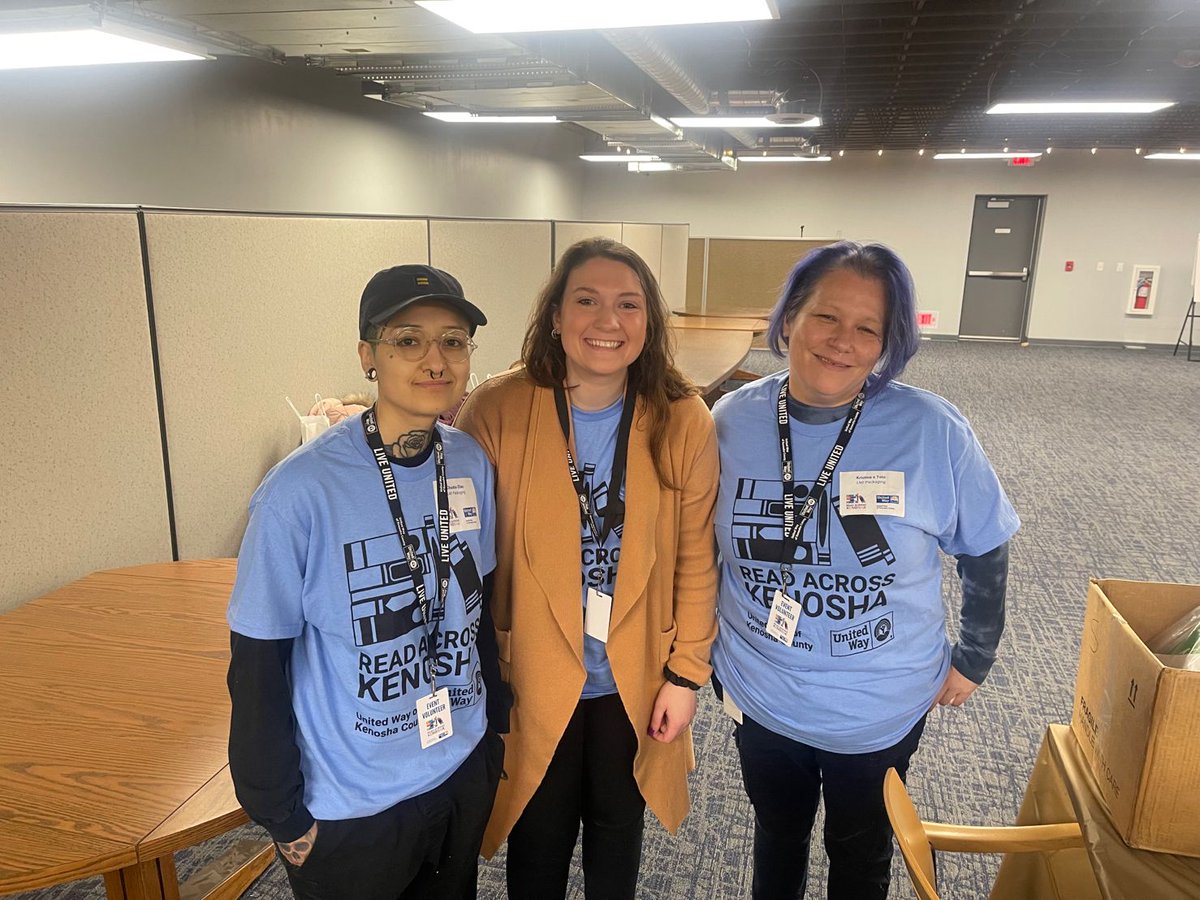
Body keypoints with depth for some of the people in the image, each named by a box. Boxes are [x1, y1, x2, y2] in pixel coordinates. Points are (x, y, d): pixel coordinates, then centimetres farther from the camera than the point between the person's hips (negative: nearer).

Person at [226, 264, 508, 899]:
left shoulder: (472, 464, -9)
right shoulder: (300, 491, -23)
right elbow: (257, 669, -14)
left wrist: (493, 722, 9)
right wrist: (281, 815, -7)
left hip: (465, 773, 5)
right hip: (349, 806, -4)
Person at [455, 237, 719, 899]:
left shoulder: (683, 422, -12)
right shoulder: (495, 411, -17)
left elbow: (695, 559, -4)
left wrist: (685, 671, -2)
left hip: (636, 682, 2)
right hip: (532, 681, -1)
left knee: (618, 833, 26)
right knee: (539, 845, 21)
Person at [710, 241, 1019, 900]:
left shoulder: (933, 431, -21)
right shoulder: (731, 422, -13)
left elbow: (985, 550, -5)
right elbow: (703, 545, 2)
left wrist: (973, 658, 1)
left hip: (882, 710, -1)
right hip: (758, 697, 2)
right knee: (777, 835, 28)